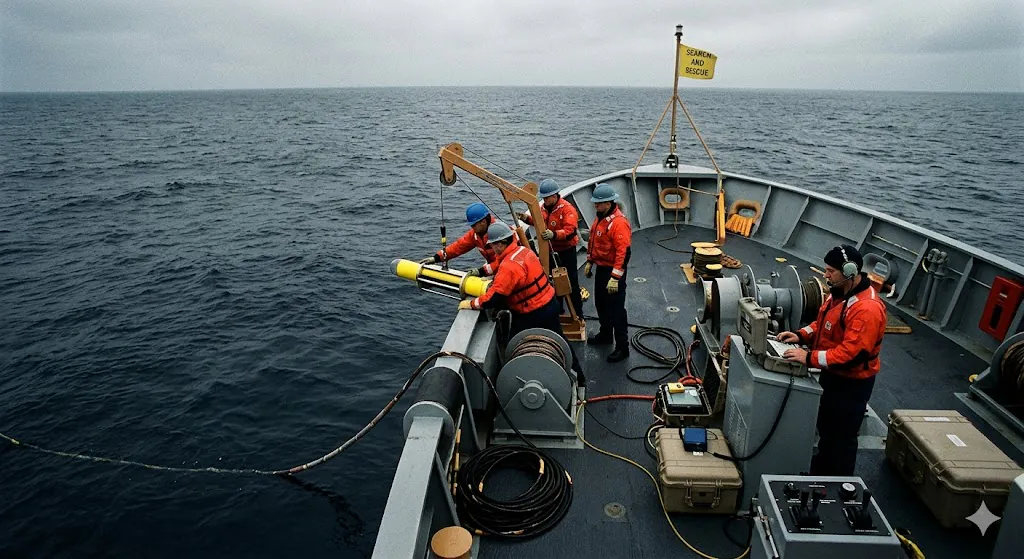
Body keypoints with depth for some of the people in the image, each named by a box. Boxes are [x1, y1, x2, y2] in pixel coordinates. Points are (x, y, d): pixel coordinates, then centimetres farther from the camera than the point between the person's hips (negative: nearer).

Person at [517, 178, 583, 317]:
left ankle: (577, 313, 11)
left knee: (571, 283, 0)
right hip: (550, 250, 7)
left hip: (566, 251, -7)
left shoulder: (567, 209, -21)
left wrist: (554, 234, -45)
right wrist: (528, 218, 1)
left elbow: (570, 231, -31)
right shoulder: (544, 207, 2)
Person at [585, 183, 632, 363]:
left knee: (616, 309, -2)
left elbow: (623, 252, -27)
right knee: (600, 303, 22)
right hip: (601, 268, 10)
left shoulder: (619, 222, -25)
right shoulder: (601, 217, 6)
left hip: (613, 271, -10)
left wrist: (615, 278, -27)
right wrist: (589, 262, 20)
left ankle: (622, 347, 9)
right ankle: (605, 334, 42)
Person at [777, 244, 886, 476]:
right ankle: (819, 474, 44)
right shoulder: (839, 292, 0)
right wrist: (801, 335, -4)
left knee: (841, 437, 7)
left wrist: (810, 358, -33)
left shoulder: (867, 308, -30)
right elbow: (823, 323, 13)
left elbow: (852, 353, -34)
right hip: (831, 375, 10)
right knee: (825, 428, 25)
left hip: (852, 383, -9)